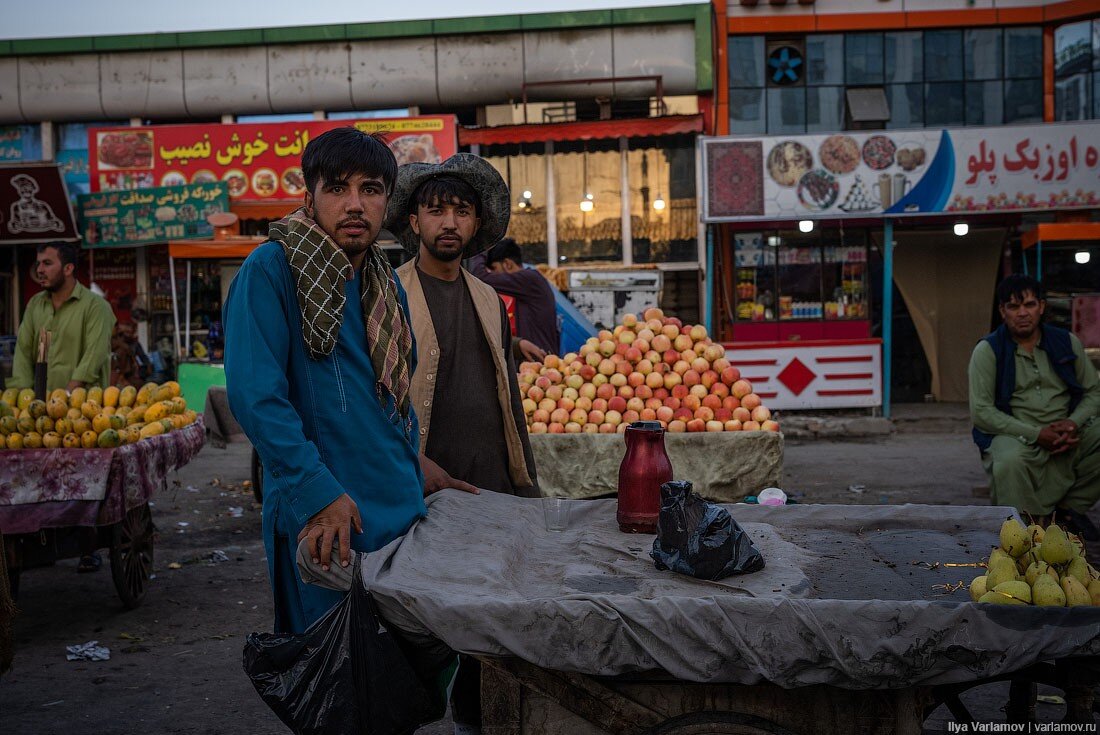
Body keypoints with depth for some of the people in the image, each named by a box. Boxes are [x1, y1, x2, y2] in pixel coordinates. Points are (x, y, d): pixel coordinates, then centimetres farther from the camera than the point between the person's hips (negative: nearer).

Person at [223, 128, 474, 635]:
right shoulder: (270, 270, -11)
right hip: (321, 521, -7)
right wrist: (319, 492, -25)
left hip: (402, 515, 7)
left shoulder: (388, 285, 13)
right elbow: (255, 396, -19)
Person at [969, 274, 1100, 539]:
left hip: (1066, 433, 5)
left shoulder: (1067, 342, 11)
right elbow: (980, 411, -9)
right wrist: (1036, 434, -17)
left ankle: (1071, 506, 0)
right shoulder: (988, 350, -2)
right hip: (1013, 435, -5)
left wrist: (1074, 422, -9)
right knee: (1009, 462, -37)